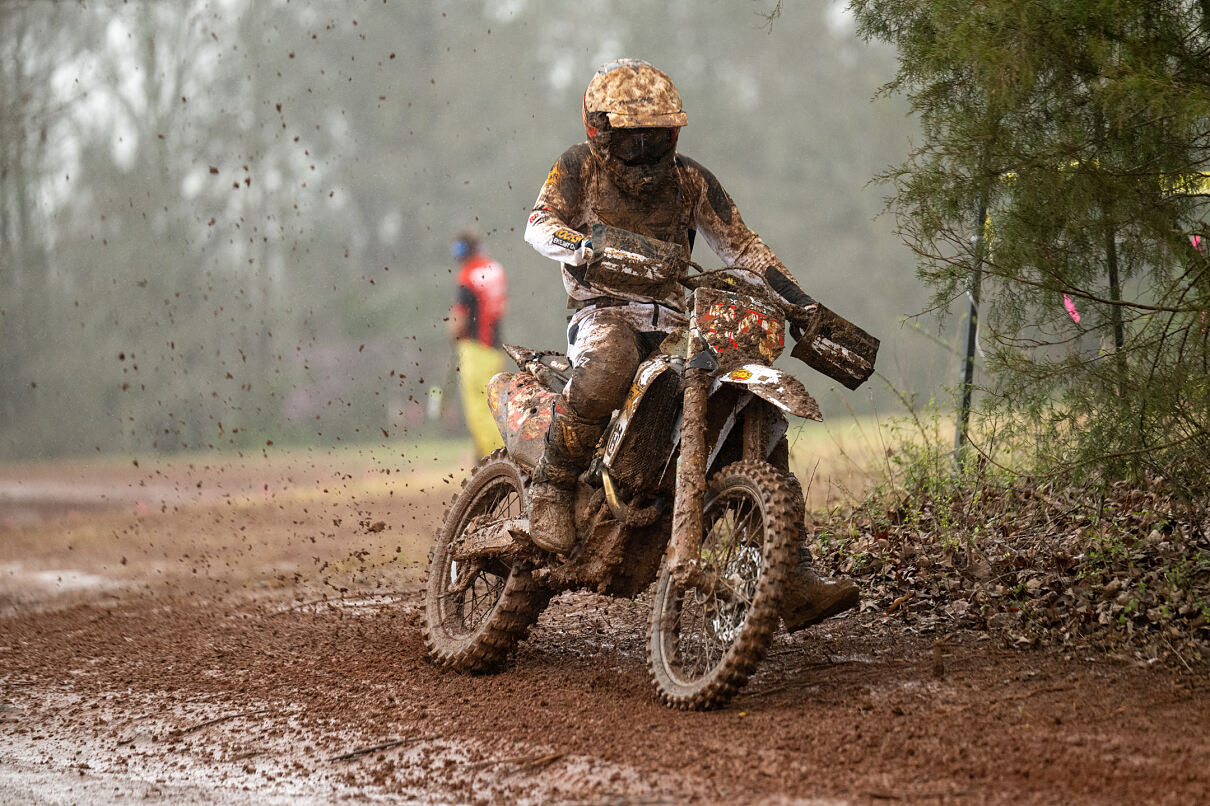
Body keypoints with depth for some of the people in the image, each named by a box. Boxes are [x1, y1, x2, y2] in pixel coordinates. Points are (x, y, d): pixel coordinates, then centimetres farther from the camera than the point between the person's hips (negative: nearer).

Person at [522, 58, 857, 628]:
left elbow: (741, 245, 14)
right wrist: (582, 243, -30)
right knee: (609, 360, -43)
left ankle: (794, 580, -13)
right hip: (604, 312, -4)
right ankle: (551, 489, -27)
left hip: (675, 323, 4)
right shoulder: (580, 166, 7)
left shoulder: (689, 181, 15)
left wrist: (797, 298, -1)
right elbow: (539, 223, -7)